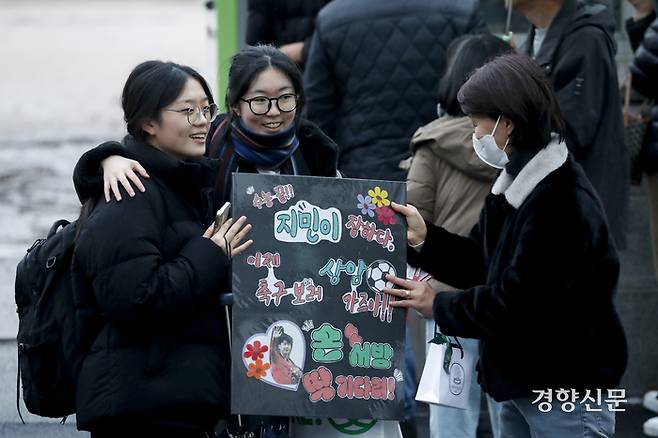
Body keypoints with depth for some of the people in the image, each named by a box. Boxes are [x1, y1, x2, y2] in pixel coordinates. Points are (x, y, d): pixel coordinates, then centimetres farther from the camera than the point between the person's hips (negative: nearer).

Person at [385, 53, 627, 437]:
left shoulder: (563, 203, -22)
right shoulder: (518, 183, 9)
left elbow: (517, 302, -24)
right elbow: (480, 263, 15)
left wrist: (438, 305, -11)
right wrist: (423, 237, 0)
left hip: (568, 396, -10)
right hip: (522, 385, 10)